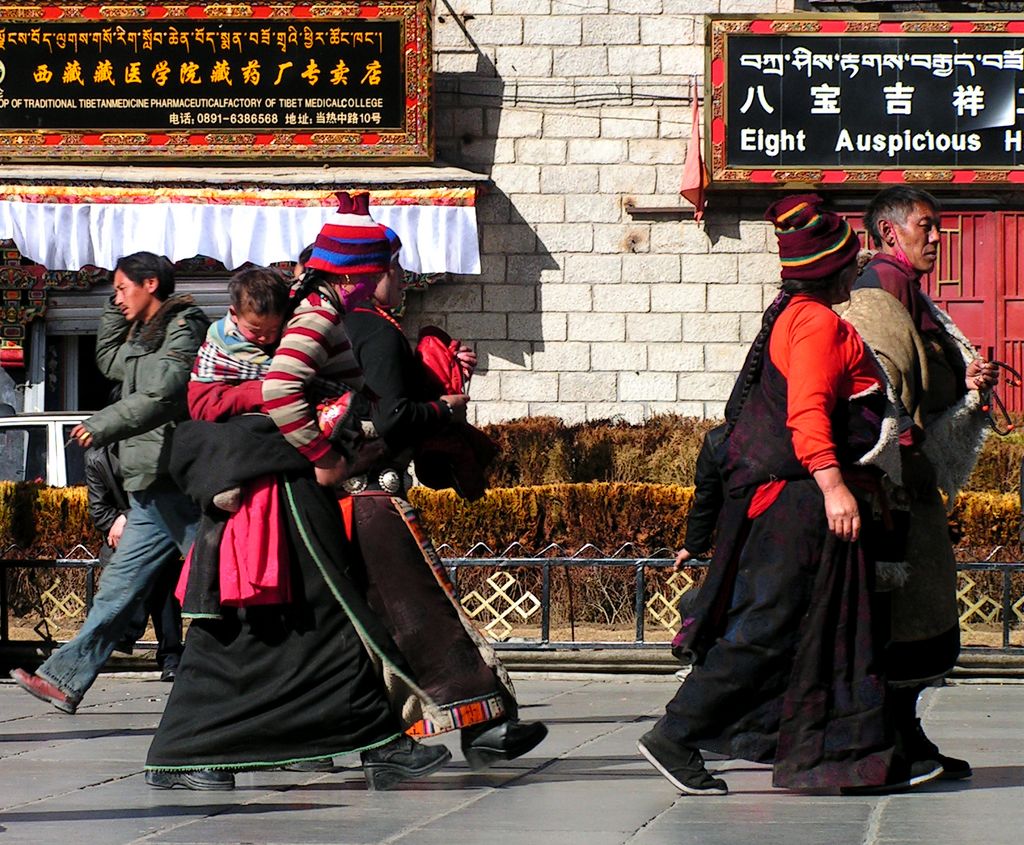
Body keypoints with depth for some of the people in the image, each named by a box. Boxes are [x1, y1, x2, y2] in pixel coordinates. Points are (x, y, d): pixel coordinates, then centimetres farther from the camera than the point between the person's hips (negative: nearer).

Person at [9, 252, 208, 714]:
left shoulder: (183, 328, -8)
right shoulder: (143, 336, 22)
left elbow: (163, 394, -21)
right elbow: (109, 360, 39)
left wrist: (103, 425, -19)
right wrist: (116, 310, 26)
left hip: (179, 481, -10)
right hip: (151, 490, 10)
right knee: (117, 589, 7)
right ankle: (64, 680, 7)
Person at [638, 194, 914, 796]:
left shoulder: (793, 316, 19)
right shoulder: (817, 322, -13)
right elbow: (807, 413, -24)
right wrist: (833, 486, -32)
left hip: (807, 506, 11)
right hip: (801, 499, -11)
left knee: (843, 629, 11)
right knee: (767, 628, -10)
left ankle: (865, 755, 14)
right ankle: (676, 738, -9)